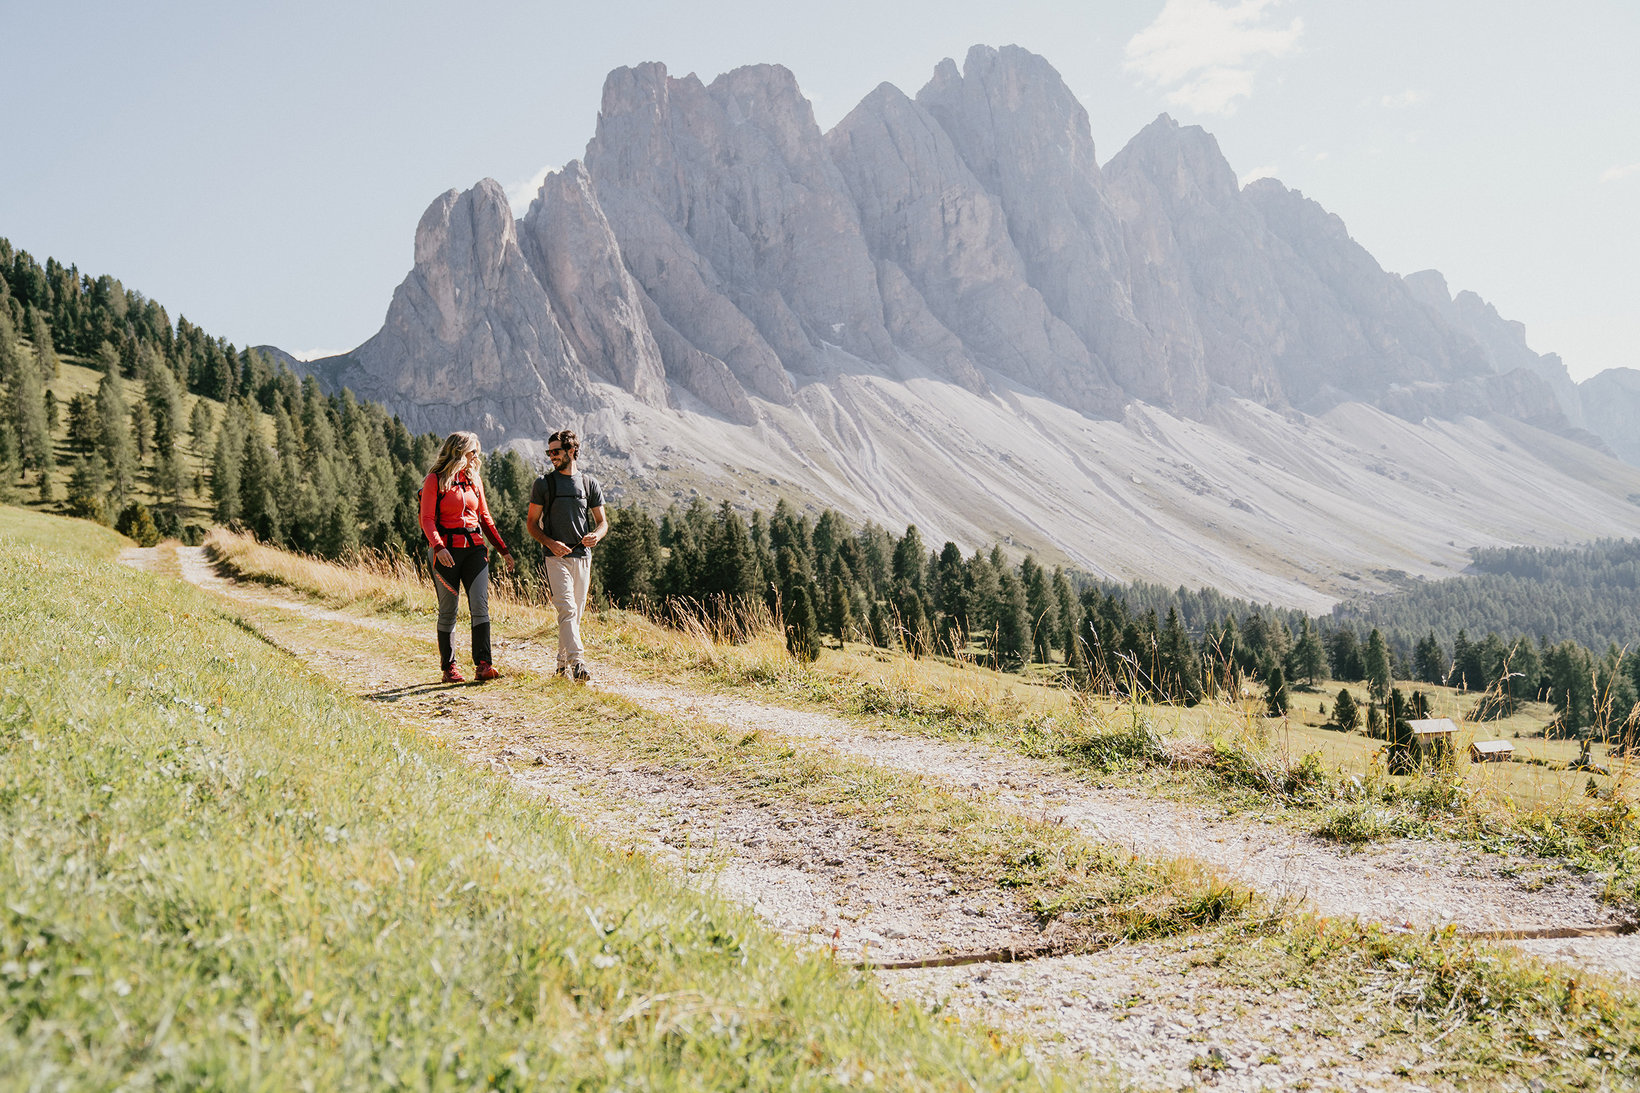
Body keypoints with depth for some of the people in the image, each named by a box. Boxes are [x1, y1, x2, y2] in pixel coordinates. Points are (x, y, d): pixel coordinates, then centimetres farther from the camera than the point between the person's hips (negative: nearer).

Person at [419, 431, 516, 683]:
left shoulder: (475, 480, 15)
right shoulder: (435, 480, -1)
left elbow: (485, 518, 20)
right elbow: (427, 519, -8)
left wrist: (504, 550, 16)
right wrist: (438, 547, -24)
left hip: (474, 548, 4)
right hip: (447, 550, -4)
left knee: (480, 605, -10)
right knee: (448, 611, 2)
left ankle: (483, 664, -12)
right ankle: (449, 667, 12)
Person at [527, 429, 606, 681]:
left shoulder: (589, 483, 10)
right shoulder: (544, 483, 6)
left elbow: (602, 522, 14)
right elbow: (532, 523, 6)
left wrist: (597, 535, -11)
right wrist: (550, 542, -12)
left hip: (583, 556, 3)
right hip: (556, 556, -3)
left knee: (576, 613, 7)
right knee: (567, 609, -17)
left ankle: (563, 662, 21)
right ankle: (577, 662, -26)